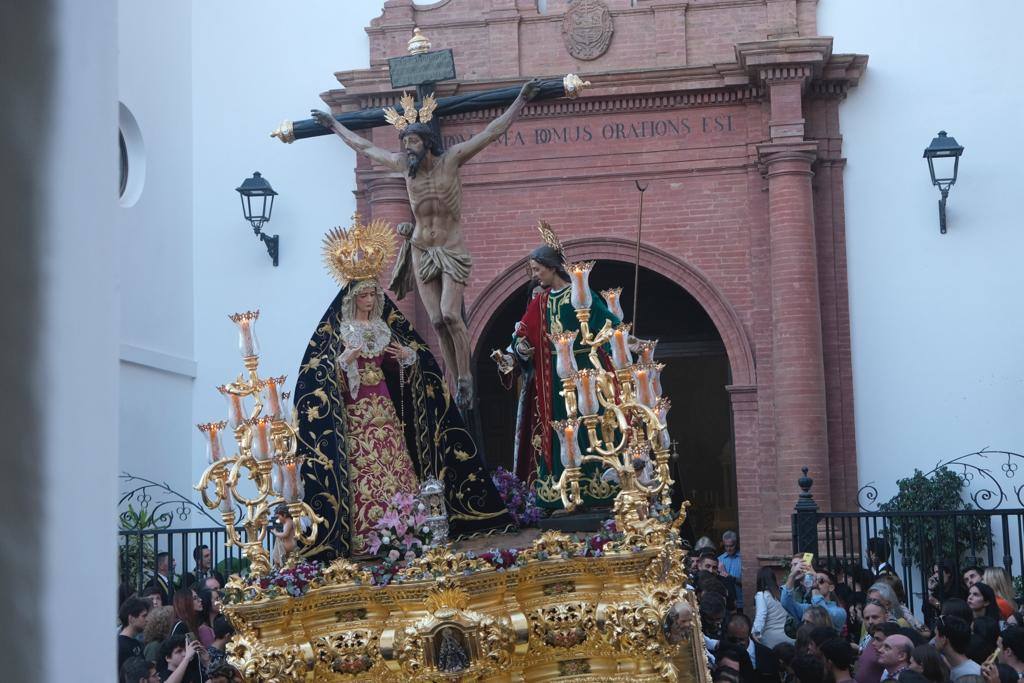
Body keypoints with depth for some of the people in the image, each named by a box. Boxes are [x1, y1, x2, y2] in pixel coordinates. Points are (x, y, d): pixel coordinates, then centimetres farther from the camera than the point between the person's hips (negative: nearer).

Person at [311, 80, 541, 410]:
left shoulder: (450, 159, -10)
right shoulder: (403, 165, 0)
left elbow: (491, 133, -12)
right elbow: (364, 147, 15)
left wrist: (521, 101, -15)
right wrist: (334, 125, 24)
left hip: (452, 252, -4)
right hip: (421, 253, 4)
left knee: (450, 313, -19)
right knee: (437, 320, -2)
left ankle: (465, 376, -6)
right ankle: (457, 381, 7)